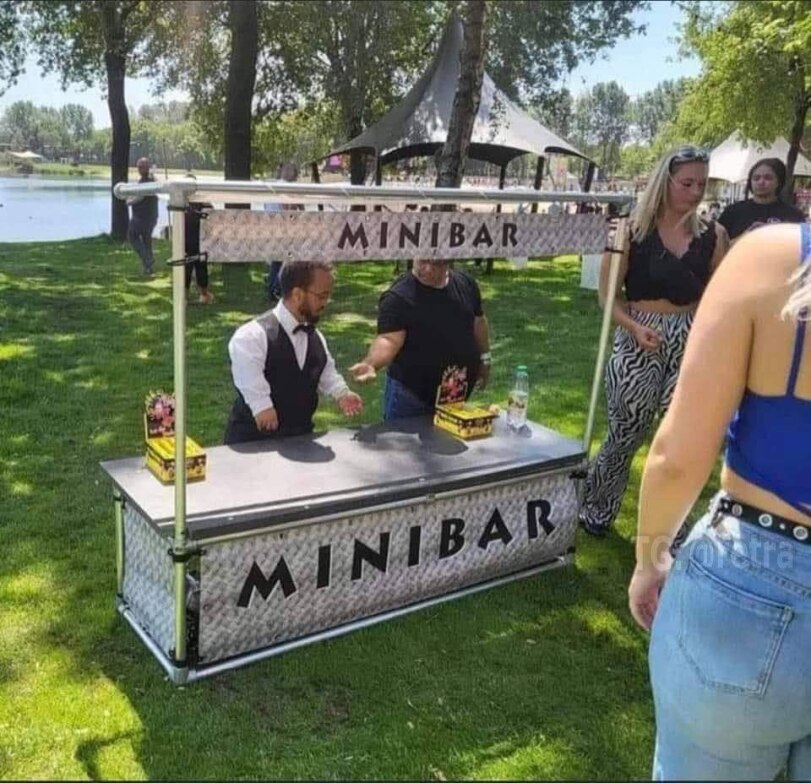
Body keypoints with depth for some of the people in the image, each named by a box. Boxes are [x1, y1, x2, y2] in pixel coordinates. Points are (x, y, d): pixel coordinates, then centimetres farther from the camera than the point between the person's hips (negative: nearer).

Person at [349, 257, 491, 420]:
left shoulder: (465, 283, 2)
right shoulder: (398, 296, -17)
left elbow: (478, 322, 16)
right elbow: (389, 339, -26)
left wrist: (484, 359, 19)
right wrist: (370, 363, -44)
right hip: (411, 395, -5)